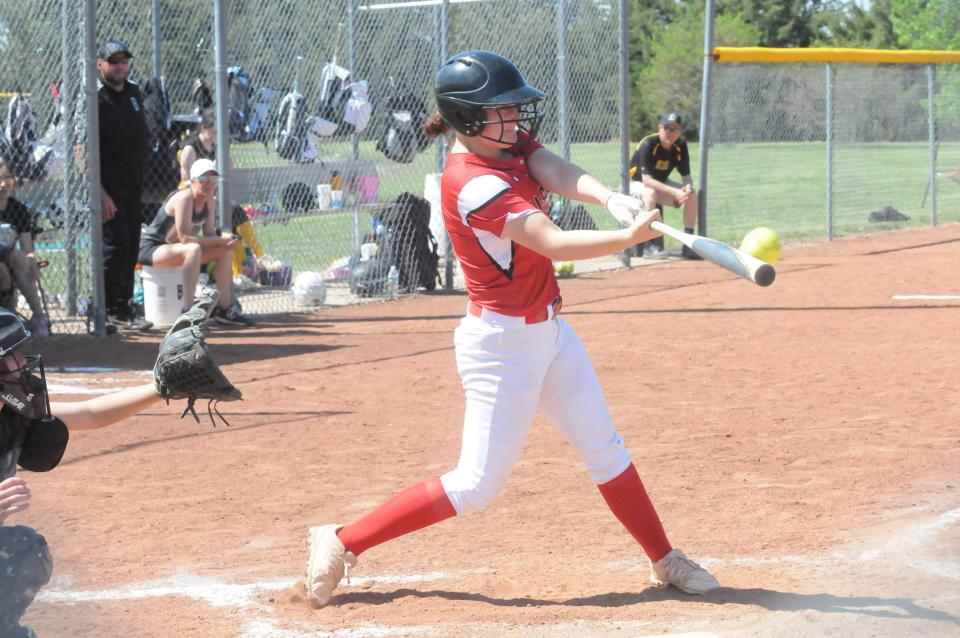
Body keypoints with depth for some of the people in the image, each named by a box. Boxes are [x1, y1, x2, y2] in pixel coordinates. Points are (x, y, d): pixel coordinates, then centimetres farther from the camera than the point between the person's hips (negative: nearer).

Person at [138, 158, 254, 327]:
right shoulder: (184, 198, -23)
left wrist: (226, 241, -20)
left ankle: (224, 308, 5)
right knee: (193, 249, -37)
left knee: (224, 251, 5)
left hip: (171, 247, 10)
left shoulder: (208, 201, 3)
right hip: (150, 248, -10)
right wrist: (221, 240, -25)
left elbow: (210, 234, 3)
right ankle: (187, 311, -44)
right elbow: (184, 237, -28)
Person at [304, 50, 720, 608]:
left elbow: (558, 173, -16)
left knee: (607, 451, 14)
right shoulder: (474, 184, -25)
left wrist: (609, 197, -36)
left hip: (548, 329, 9)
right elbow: (554, 244, -33)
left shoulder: (508, 143, 2)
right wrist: (629, 237, -44)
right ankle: (341, 543, 6)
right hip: (504, 342, -9)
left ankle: (665, 561, 25)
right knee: (477, 485, -3)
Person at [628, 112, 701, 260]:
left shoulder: (680, 146, -10)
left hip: (660, 184, 6)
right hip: (635, 184, -6)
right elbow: (647, 179, -33)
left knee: (692, 195, -13)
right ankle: (651, 245, -32)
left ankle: (688, 245, -10)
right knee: (650, 193, -39)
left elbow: (686, 175, -7)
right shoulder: (648, 144, -27)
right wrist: (674, 192, -41)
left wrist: (688, 187, -33)